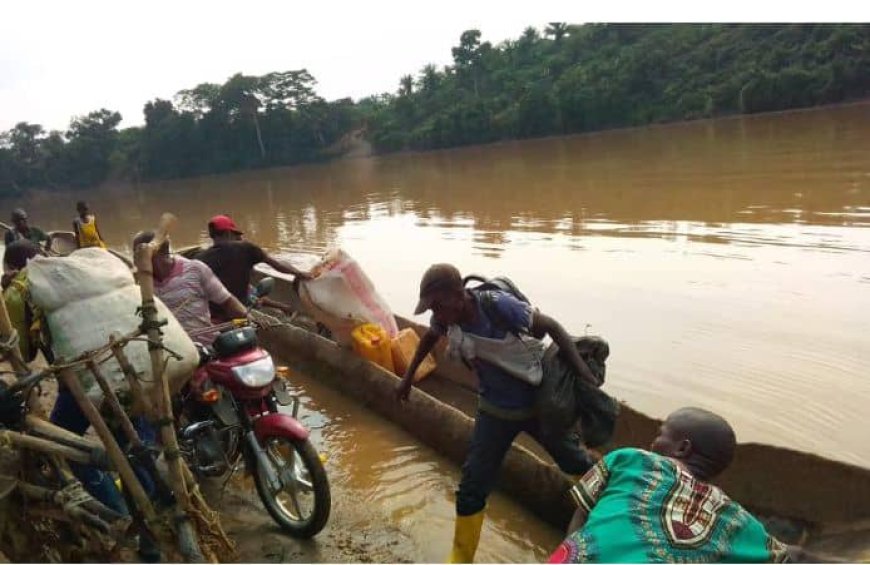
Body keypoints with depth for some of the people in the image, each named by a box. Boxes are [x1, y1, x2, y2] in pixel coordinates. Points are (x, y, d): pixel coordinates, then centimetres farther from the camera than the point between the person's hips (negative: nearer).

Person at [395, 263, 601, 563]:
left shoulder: (500, 306, -34)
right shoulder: (445, 318, -18)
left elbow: (552, 327, -22)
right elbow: (430, 337, 7)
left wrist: (584, 374, -27)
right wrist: (408, 376, 14)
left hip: (539, 402, -3)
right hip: (496, 411, 3)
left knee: (575, 462, 20)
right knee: (471, 487, 1)